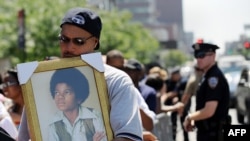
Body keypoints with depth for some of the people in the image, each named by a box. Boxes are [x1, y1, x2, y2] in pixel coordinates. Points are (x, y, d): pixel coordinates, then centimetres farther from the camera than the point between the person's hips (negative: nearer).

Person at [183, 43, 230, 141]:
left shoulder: (214, 77, -18)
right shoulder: (207, 76, 14)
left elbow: (209, 111, -25)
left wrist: (189, 117, -9)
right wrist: (194, 121, 7)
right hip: (205, 132, 11)